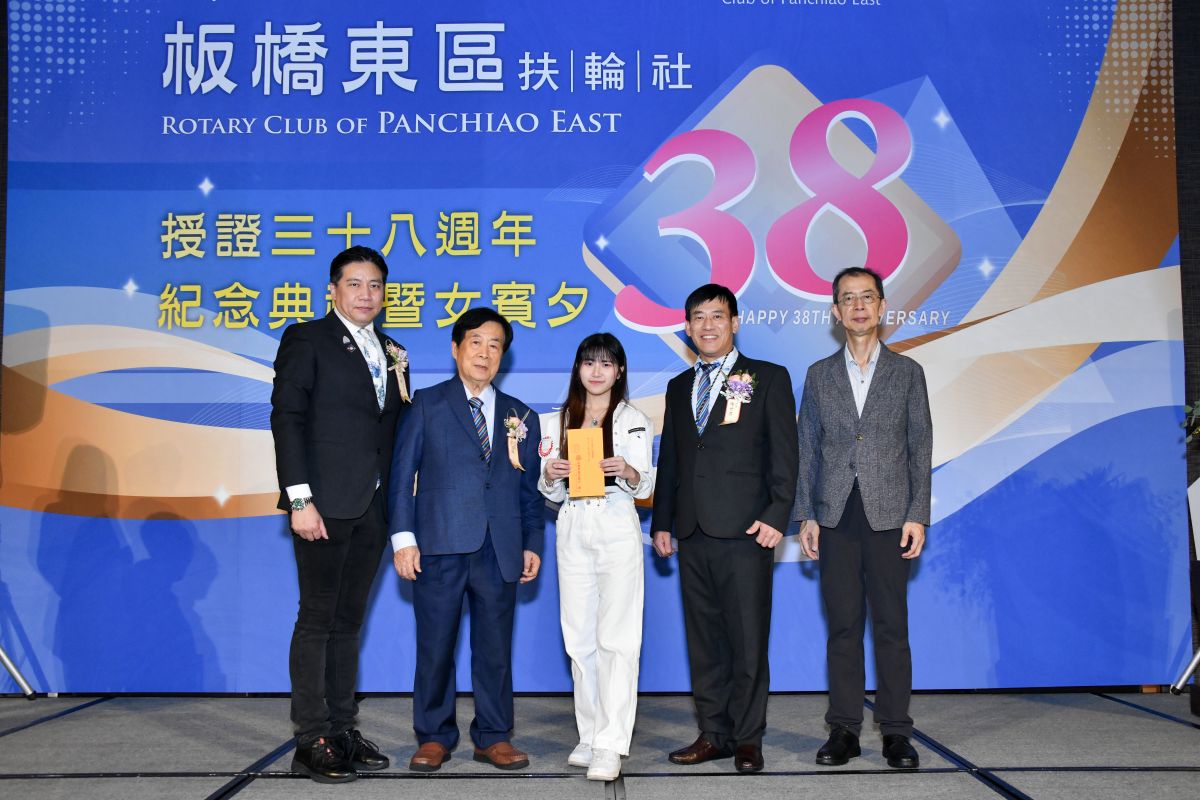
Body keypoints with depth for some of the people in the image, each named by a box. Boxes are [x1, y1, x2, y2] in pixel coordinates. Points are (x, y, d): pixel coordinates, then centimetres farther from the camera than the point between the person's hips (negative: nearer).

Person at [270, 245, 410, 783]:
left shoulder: (391, 354, 17)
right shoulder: (307, 340, -1)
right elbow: (287, 420, -9)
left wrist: (400, 376, 2)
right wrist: (300, 500, -15)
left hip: (372, 510, 6)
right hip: (325, 505, -6)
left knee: (348, 621, 11)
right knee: (317, 620, -1)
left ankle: (341, 729, 19)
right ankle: (312, 742, 5)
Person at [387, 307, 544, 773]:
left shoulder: (520, 416, 14)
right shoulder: (428, 405, 6)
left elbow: (529, 488, 13)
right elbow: (402, 474, 2)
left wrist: (532, 544, 6)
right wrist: (403, 537, -6)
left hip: (499, 551, 2)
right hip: (439, 547, -2)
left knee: (495, 647, 7)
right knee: (435, 646, 4)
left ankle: (493, 737, 19)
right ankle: (434, 737, 18)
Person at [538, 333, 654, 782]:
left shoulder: (633, 419, 2)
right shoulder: (560, 421, 12)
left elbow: (645, 487, -2)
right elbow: (551, 493, 13)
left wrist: (626, 470, -22)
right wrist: (550, 475, -9)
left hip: (617, 529, -4)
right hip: (572, 531, 4)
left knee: (616, 638, -8)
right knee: (579, 638, 7)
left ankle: (610, 746, -7)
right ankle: (590, 735, 17)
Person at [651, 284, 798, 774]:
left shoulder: (768, 379, 4)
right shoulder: (679, 387, 18)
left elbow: (784, 453, -2)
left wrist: (776, 515, -12)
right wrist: (661, 521, 13)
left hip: (744, 532, -5)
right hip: (693, 533, 5)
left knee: (748, 641, -1)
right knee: (704, 641, 9)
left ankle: (747, 738, 11)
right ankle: (714, 734, 19)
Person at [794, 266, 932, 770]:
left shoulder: (907, 372, 7)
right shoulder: (819, 374, 10)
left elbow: (920, 448, 4)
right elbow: (807, 449, 8)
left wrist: (917, 516, -4)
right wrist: (806, 516, 1)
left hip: (888, 515, -1)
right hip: (836, 517, 1)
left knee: (891, 626, 2)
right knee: (842, 626, 5)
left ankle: (896, 732, 11)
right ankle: (844, 729, 12)